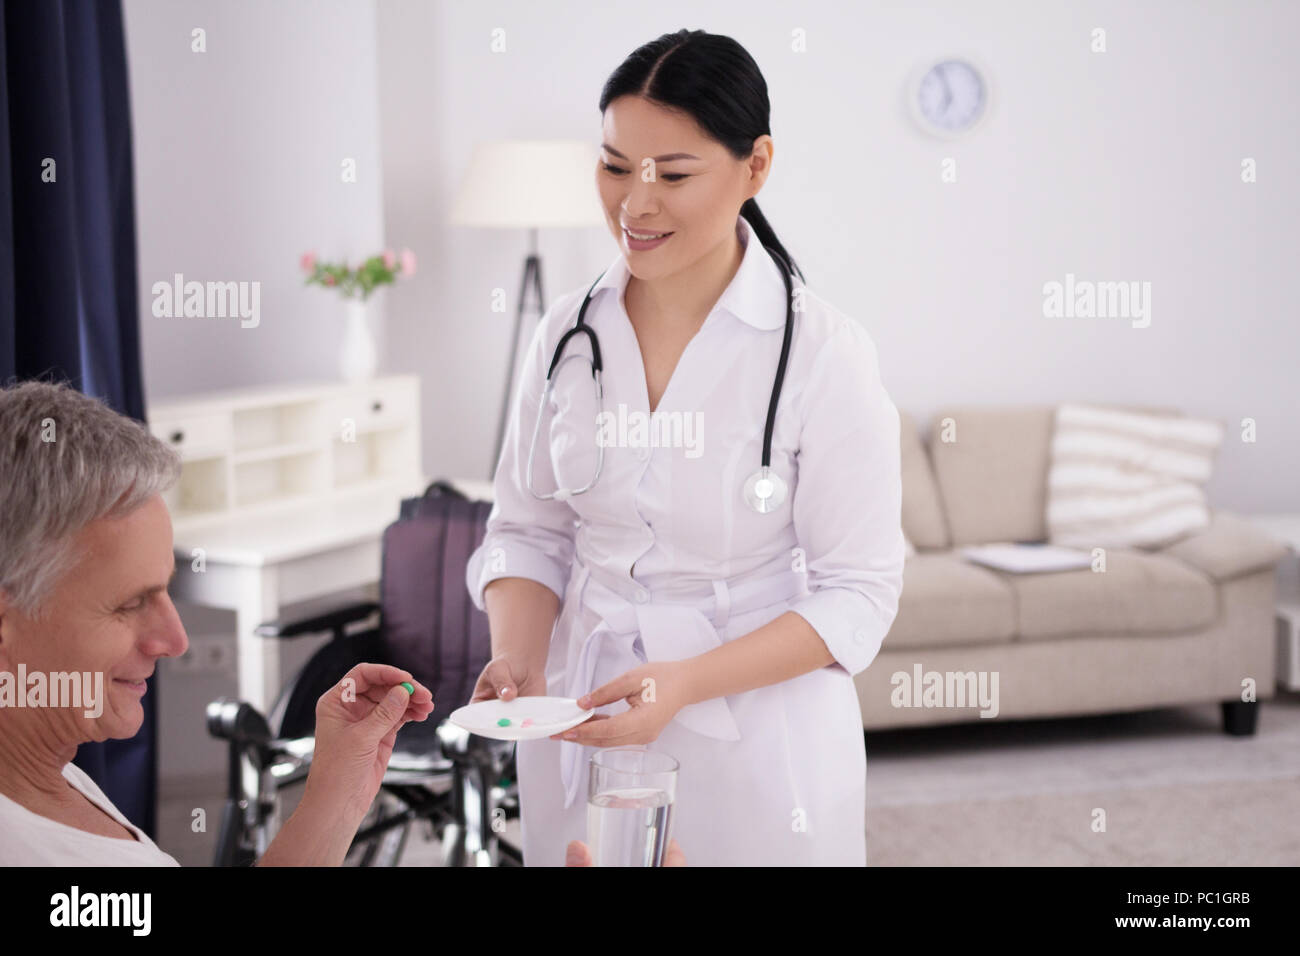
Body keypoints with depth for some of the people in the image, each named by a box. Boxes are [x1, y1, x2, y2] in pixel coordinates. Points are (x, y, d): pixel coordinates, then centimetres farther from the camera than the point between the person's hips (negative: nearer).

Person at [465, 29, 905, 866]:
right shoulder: (568, 335, 0)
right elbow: (528, 529, 6)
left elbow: (858, 592, -12)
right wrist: (518, 656, -13)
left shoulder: (824, 351, -13)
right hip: (579, 730, 4)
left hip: (757, 743, -3)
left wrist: (686, 681, -23)